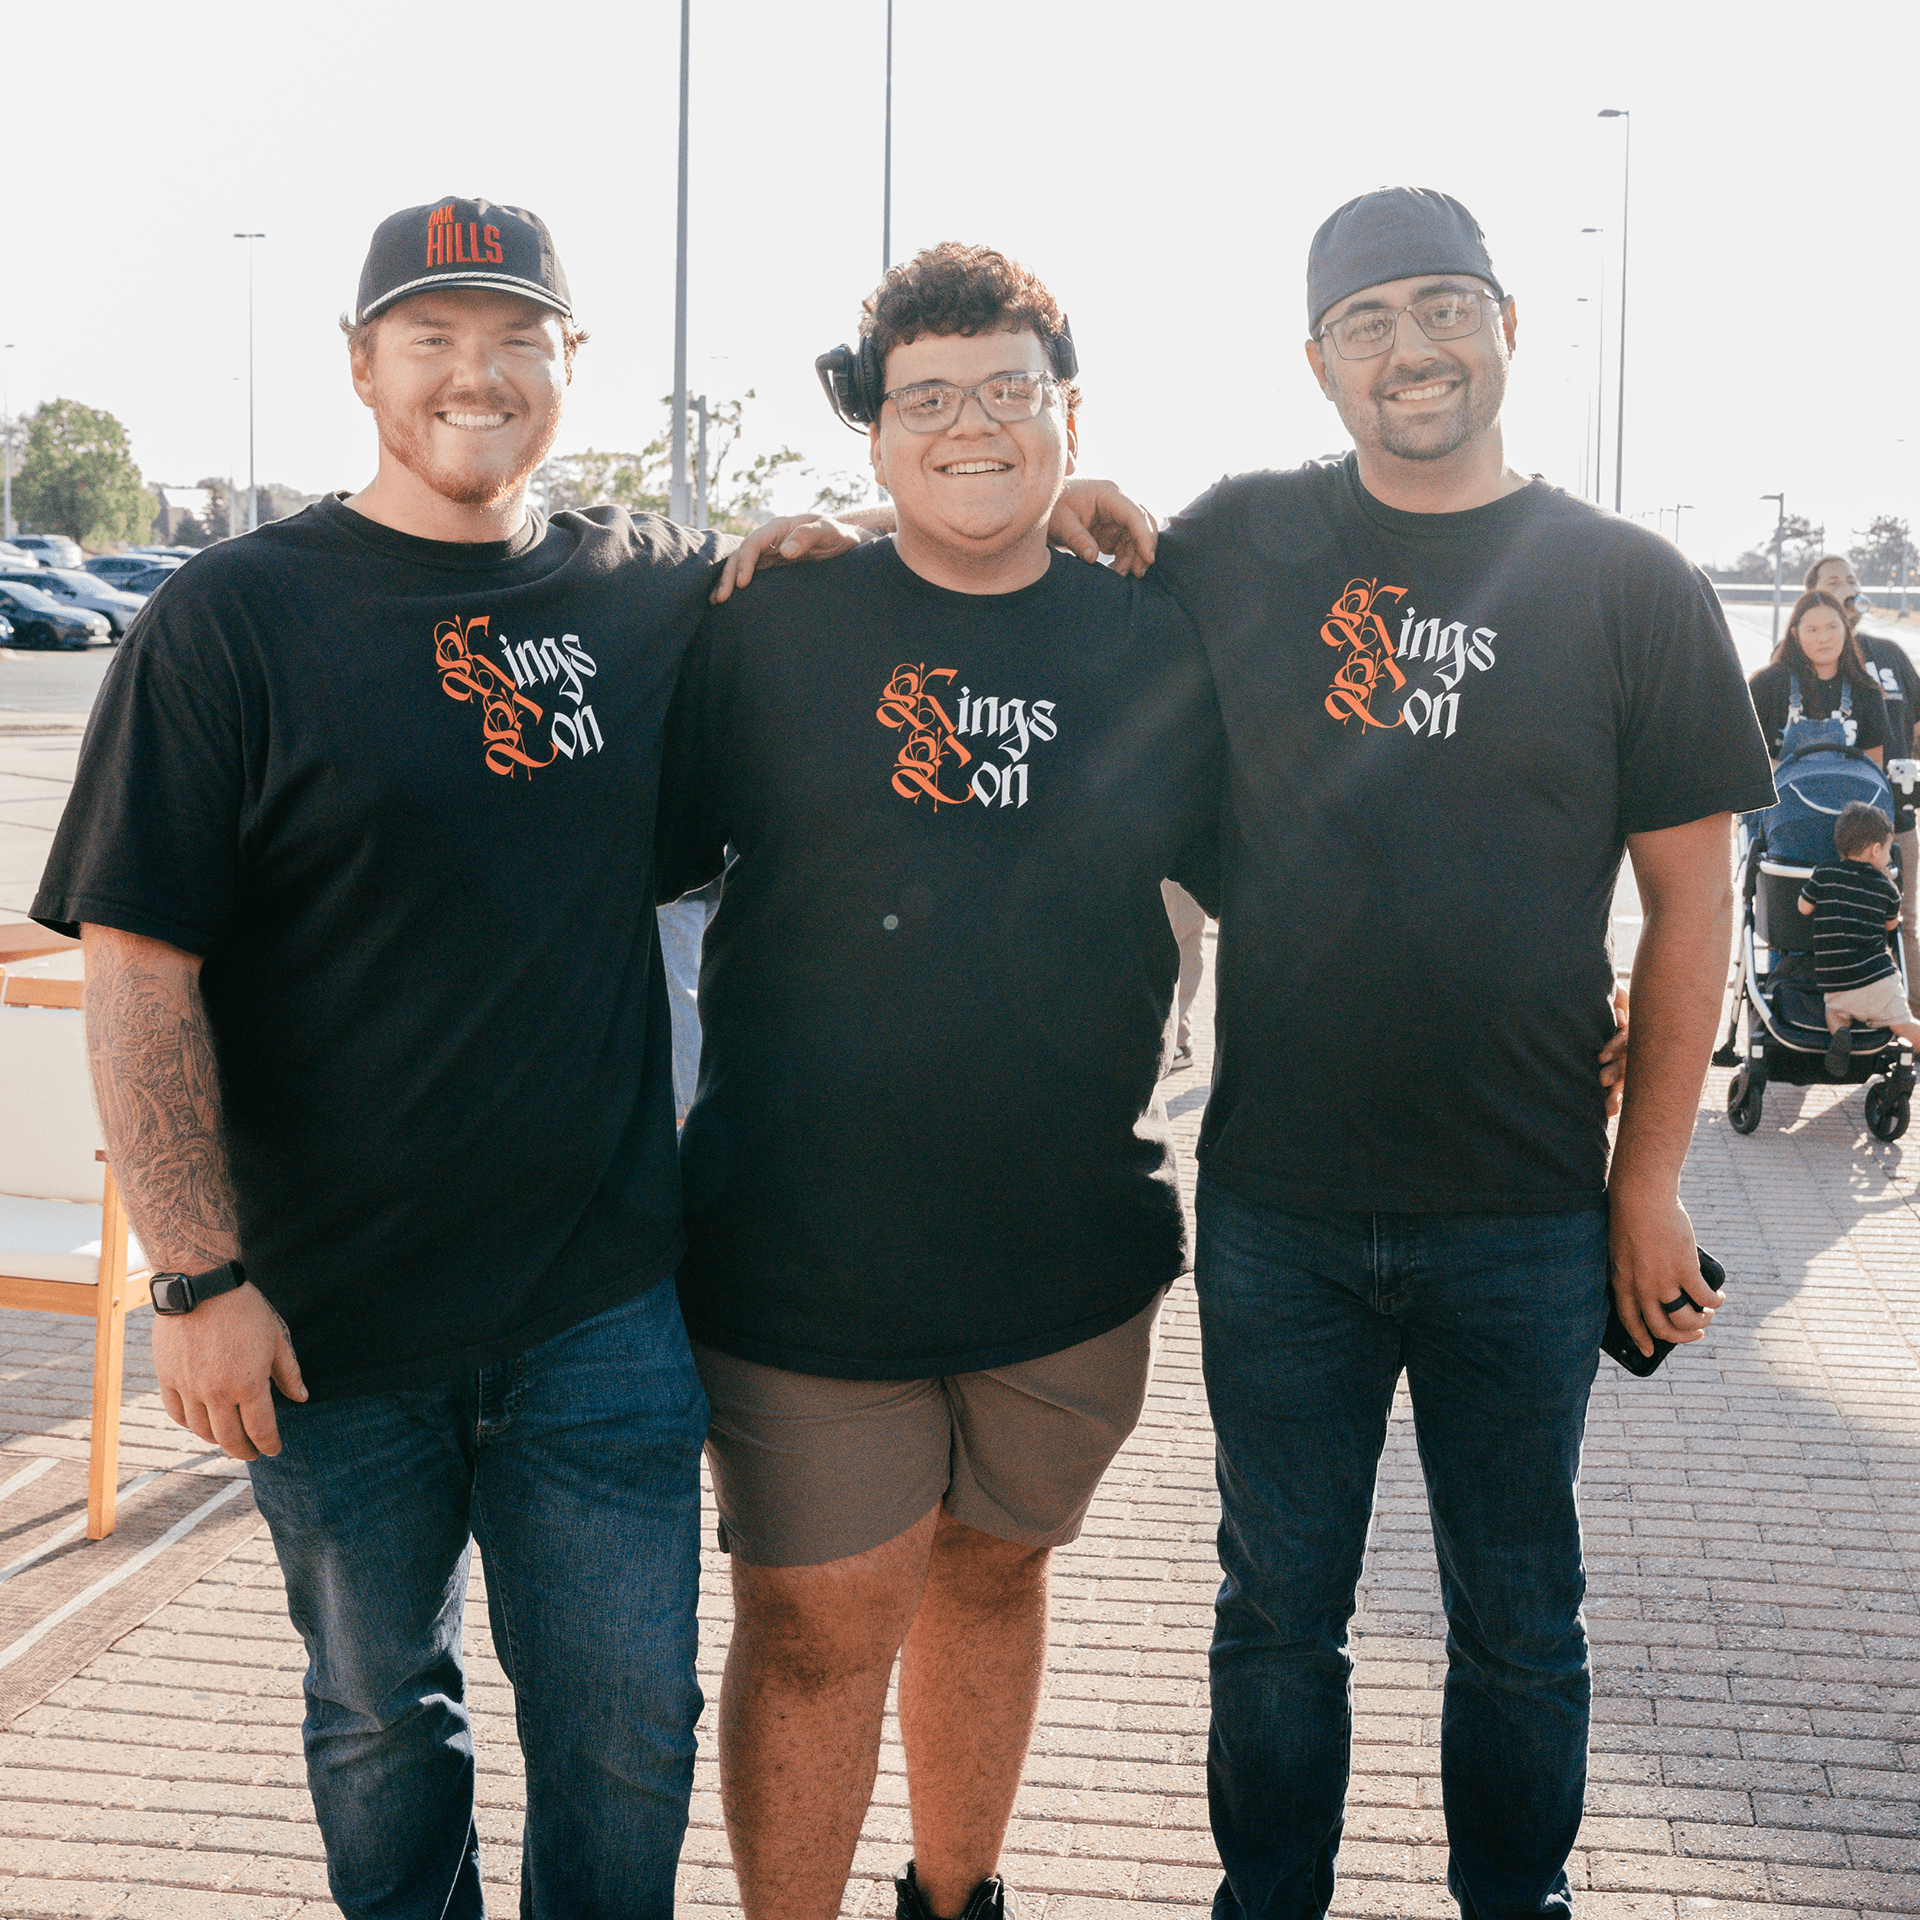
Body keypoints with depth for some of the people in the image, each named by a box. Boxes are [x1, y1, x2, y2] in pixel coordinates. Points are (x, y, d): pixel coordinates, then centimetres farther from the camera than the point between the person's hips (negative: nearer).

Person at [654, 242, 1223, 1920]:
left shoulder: (1155, 646, 2)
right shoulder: (770, 631, -3)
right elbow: (630, 861, 2)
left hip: (1074, 1245, 3)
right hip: (804, 1249, -2)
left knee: (992, 1576, 20)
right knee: (819, 1631, 4)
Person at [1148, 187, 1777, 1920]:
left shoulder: (1633, 588, -2)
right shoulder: (1237, 548, 0)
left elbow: (1691, 898, 0)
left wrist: (1651, 1176, -2)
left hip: (1527, 1223, 0)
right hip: (1275, 1208, 1)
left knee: (1519, 1626, 16)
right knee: (1278, 1613, 16)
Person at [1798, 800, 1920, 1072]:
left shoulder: (1824, 875, -2)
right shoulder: (1885, 887, 2)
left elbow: (1804, 907, 11)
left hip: (1836, 984, 0)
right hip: (1877, 977, 0)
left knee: (1835, 1012, 25)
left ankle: (1841, 1033, -6)